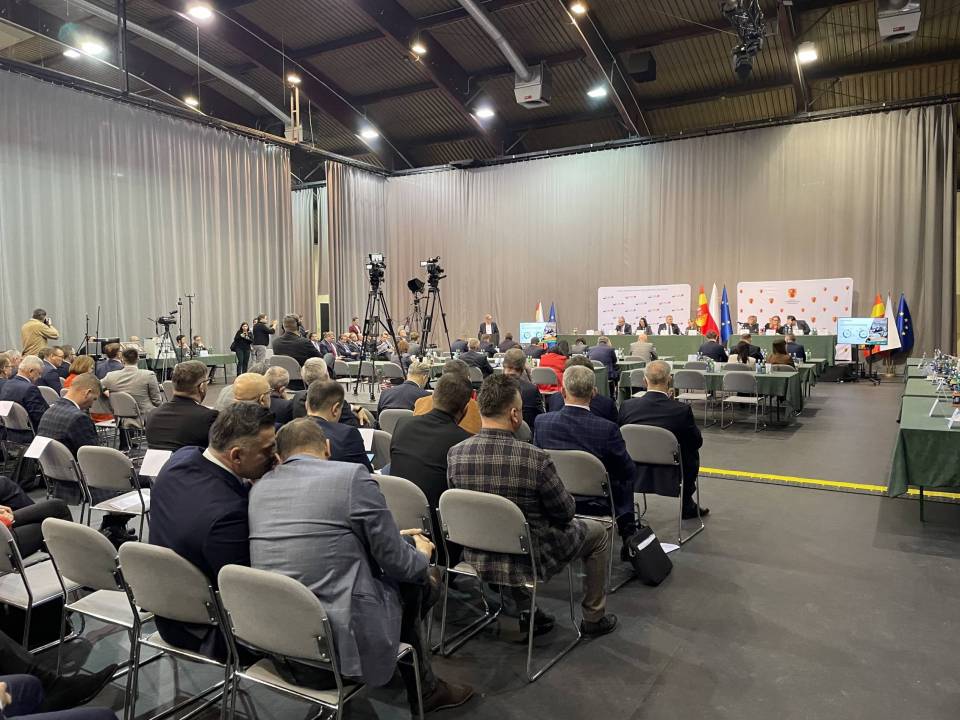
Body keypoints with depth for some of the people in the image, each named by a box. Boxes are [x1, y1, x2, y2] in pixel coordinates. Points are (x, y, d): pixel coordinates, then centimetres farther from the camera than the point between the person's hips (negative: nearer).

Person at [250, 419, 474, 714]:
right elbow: (396, 562, -8)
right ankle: (424, 690, 32)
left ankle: (423, 687, 36)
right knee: (415, 581, 18)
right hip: (339, 641, -7)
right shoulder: (352, 476, -11)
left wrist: (395, 538, 24)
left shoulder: (260, 487, 9)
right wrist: (421, 555, 16)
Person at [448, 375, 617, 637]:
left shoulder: (454, 454, -14)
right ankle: (593, 618, 34)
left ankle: (523, 610, 39)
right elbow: (566, 512, -13)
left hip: (477, 557, 5)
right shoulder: (535, 458, -27)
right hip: (529, 560, -4)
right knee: (597, 532, 20)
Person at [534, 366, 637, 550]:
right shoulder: (607, 429, -22)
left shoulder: (542, 422, -14)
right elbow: (628, 471, -8)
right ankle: (628, 536, 38)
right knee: (627, 476, 28)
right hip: (595, 505, -3)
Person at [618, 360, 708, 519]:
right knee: (693, 453, 27)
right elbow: (697, 442, -2)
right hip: (669, 478, -1)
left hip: (634, 476, 2)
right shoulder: (682, 410, -19)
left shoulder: (627, 406, -13)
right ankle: (687, 505, 39)